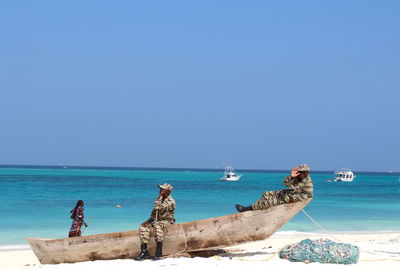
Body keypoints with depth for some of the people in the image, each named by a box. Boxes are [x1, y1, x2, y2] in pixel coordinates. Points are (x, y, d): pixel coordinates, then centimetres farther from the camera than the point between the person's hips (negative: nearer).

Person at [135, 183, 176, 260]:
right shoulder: (160, 200, 14)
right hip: (158, 221, 8)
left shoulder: (170, 201, -13)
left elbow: (157, 207, -26)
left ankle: (159, 252, -38)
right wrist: (148, 221, -2)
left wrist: (160, 195, -19)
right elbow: (154, 214, 16)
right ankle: (144, 252, -17)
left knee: (157, 225, -39)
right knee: (143, 227, -13)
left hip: (167, 221, -8)